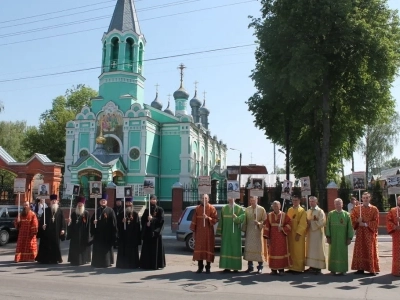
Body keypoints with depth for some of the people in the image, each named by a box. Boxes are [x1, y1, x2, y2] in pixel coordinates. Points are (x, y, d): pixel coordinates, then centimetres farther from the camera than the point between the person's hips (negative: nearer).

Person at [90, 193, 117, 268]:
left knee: (106, 247, 1)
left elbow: (113, 221, -6)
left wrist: (113, 232, -13)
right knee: (98, 247, 5)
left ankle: (106, 262, 10)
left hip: (107, 232, -4)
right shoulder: (97, 210, 13)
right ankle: (97, 262, 14)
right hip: (98, 232, 4)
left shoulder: (110, 210, -1)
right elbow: (92, 220, 12)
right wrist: (93, 222, -11)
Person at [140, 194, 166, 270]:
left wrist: (152, 219, -17)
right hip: (147, 232, 3)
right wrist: (147, 223, -10)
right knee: (147, 249, 2)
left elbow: (161, 220, -7)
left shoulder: (160, 209, 3)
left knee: (156, 249, -3)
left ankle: (156, 264, 2)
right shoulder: (147, 210, 13)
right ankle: (146, 264, 8)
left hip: (156, 232, -3)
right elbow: (142, 220, 9)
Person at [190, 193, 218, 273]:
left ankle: (208, 267, 10)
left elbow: (215, 220, -6)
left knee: (208, 248, 0)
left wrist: (208, 218, -22)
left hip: (208, 232, -2)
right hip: (199, 231, 2)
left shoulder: (212, 208, -2)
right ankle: (200, 267, 13)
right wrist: (193, 231, 4)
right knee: (199, 248, 3)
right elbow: (194, 220, 6)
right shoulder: (197, 208, 5)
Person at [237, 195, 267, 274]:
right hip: (249, 231, 2)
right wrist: (244, 229, 6)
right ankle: (250, 266, 11)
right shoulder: (247, 210, 6)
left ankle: (260, 267, 11)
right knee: (248, 248, 2)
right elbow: (245, 221, 9)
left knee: (259, 248, 1)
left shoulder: (261, 209, -2)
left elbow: (264, 220, -2)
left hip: (258, 231, -2)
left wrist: (259, 223, -19)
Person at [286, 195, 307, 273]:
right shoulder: (289, 210, 12)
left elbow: (303, 224, -13)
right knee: (291, 251, 8)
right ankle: (292, 267, 15)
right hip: (290, 233, 6)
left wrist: (298, 233, -19)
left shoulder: (302, 211, -6)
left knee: (298, 251, -1)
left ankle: (298, 268, 6)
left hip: (298, 234, -6)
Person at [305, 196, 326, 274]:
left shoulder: (320, 211, -7)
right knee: (310, 250, 7)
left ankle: (318, 267, 0)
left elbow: (322, 222, -15)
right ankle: (312, 266, 12)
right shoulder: (308, 211, 12)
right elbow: (306, 221, 17)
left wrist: (311, 222, -16)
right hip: (310, 233, 6)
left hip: (318, 234, -6)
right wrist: (307, 224, -6)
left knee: (317, 250, -3)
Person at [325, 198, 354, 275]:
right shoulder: (330, 214, 2)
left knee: (343, 254, 5)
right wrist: (328, 236, -4)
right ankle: (333, 269, 14)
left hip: (343, 238, 0)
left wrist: (349, 238, -4)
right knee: (333, 253, 6)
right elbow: (327, 226, 1)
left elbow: (350, 227, 0)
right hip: (333, 238, 0)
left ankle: (342, 270, 15)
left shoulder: (347, 214, 1)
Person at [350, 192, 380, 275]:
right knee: (360, 250, 3)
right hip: (360, 232, 2)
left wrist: (366, 224, -14)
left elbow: (376, 221, -5)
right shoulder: (357, 208, 7)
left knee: (371, 251, 0)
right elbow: (352, 218, 5)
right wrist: (358, 220, -16)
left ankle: (372, 269, 5)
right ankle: (360, 268, 10)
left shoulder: (374, 209, 0)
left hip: (370, 232, -2)